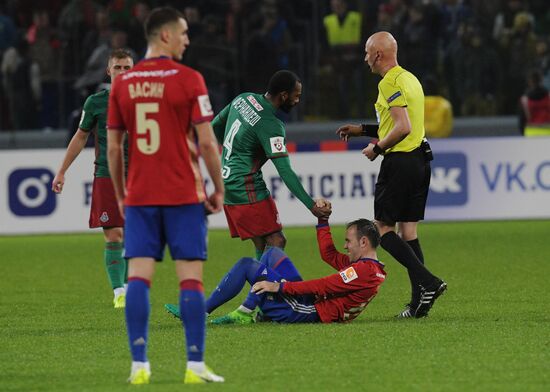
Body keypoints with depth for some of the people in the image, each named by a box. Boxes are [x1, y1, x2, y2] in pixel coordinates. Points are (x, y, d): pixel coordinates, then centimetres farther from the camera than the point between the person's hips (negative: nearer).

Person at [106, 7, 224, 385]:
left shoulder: (123, 84, 5)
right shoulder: (189, 80, -7)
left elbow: (113, 147, 7)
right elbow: (207, 143, -8)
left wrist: (120, 195, 16)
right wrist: (219, 189, 3)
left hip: (139, 197, 3)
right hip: (184, 196, -3)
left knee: (138, 278, 1)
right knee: (191, 279, -1)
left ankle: (139, 364, -5)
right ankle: (195, 365, -3)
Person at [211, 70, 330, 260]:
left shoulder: (243, 99, 7)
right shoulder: (271, 126, -18)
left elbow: (215, 127, 20)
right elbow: (285, 171, -20)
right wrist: (311, 205, -17)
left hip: (227, 185, 9)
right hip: (247, 189, -9)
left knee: (262, 245, 11)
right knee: (276, 242, -12)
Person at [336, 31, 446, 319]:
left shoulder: (390, 83, -14)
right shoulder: (409, 79, 17)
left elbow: (403, 127, -23)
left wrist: (378, 147, -10)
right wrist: (361, 130, 26)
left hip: (400, 162, -9)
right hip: (420, 158, 9)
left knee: (383, 228, -2)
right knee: (408, 231, 9)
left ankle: (428, 282, -16)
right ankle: (419, 303, 4)